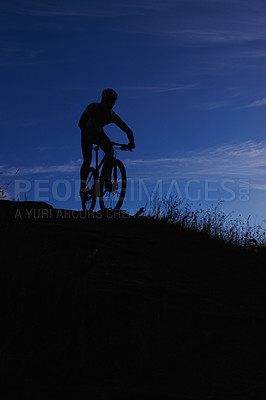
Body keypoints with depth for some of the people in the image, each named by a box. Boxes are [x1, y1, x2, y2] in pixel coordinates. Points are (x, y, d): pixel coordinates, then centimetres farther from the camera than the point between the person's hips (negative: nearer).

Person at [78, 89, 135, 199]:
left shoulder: (112, 116, -22)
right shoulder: (93, 108, -30)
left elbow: (128, 130, -20)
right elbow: (81, 124, -32)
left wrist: (131, 142, -40)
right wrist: (91, 136, -45)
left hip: (99, 134, 2)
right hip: (87, 134, -2)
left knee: (110, 150, -26)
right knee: (87, 160, -15)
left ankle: (108, 181, -18)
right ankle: (83, 188, 0)